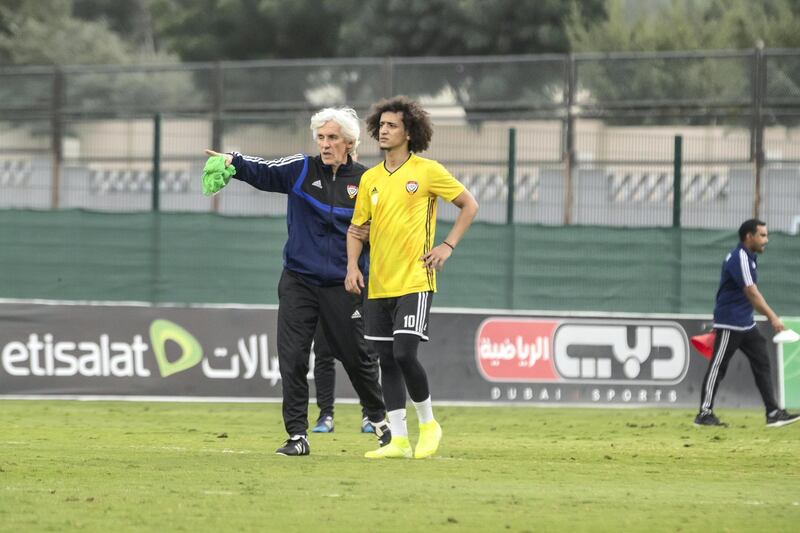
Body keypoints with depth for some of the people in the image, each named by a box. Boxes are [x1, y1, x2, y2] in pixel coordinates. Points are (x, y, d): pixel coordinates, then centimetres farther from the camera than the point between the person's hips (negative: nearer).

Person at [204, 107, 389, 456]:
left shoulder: (364, 180, 1)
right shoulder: (302, 170, -1)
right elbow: (264, 172, -16)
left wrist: (366, 234, -11)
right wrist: (234, 163, -35)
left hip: (342, 285, 0)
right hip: (298, 280, 1)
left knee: (356, 357, 9)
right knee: (292, 358, -5)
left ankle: (380, 419, 32)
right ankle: (297, 436, 0)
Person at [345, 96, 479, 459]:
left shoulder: (427, 171, -4)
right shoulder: (370, 179, 10)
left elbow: (469, 205, 4)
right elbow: (357, 226, 17)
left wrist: (448, 246, -5)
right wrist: (353, 266, 1)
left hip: (414, 282, -5)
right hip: (379, 285, 5)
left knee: (404, 354, -15)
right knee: (387, 361, 4)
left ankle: (428, 422, 7)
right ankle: (398, 440, 9)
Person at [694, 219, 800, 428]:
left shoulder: (748, 257, 13)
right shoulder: (740, 258, -19)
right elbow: (751, 293, -28)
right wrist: (772, 318, -33)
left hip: (746, 324, 10)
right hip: (730, 324, -10)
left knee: (762, 364, 4)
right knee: (718, 367, -2)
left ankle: (773, 413, 1)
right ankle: (705, 413, 4)